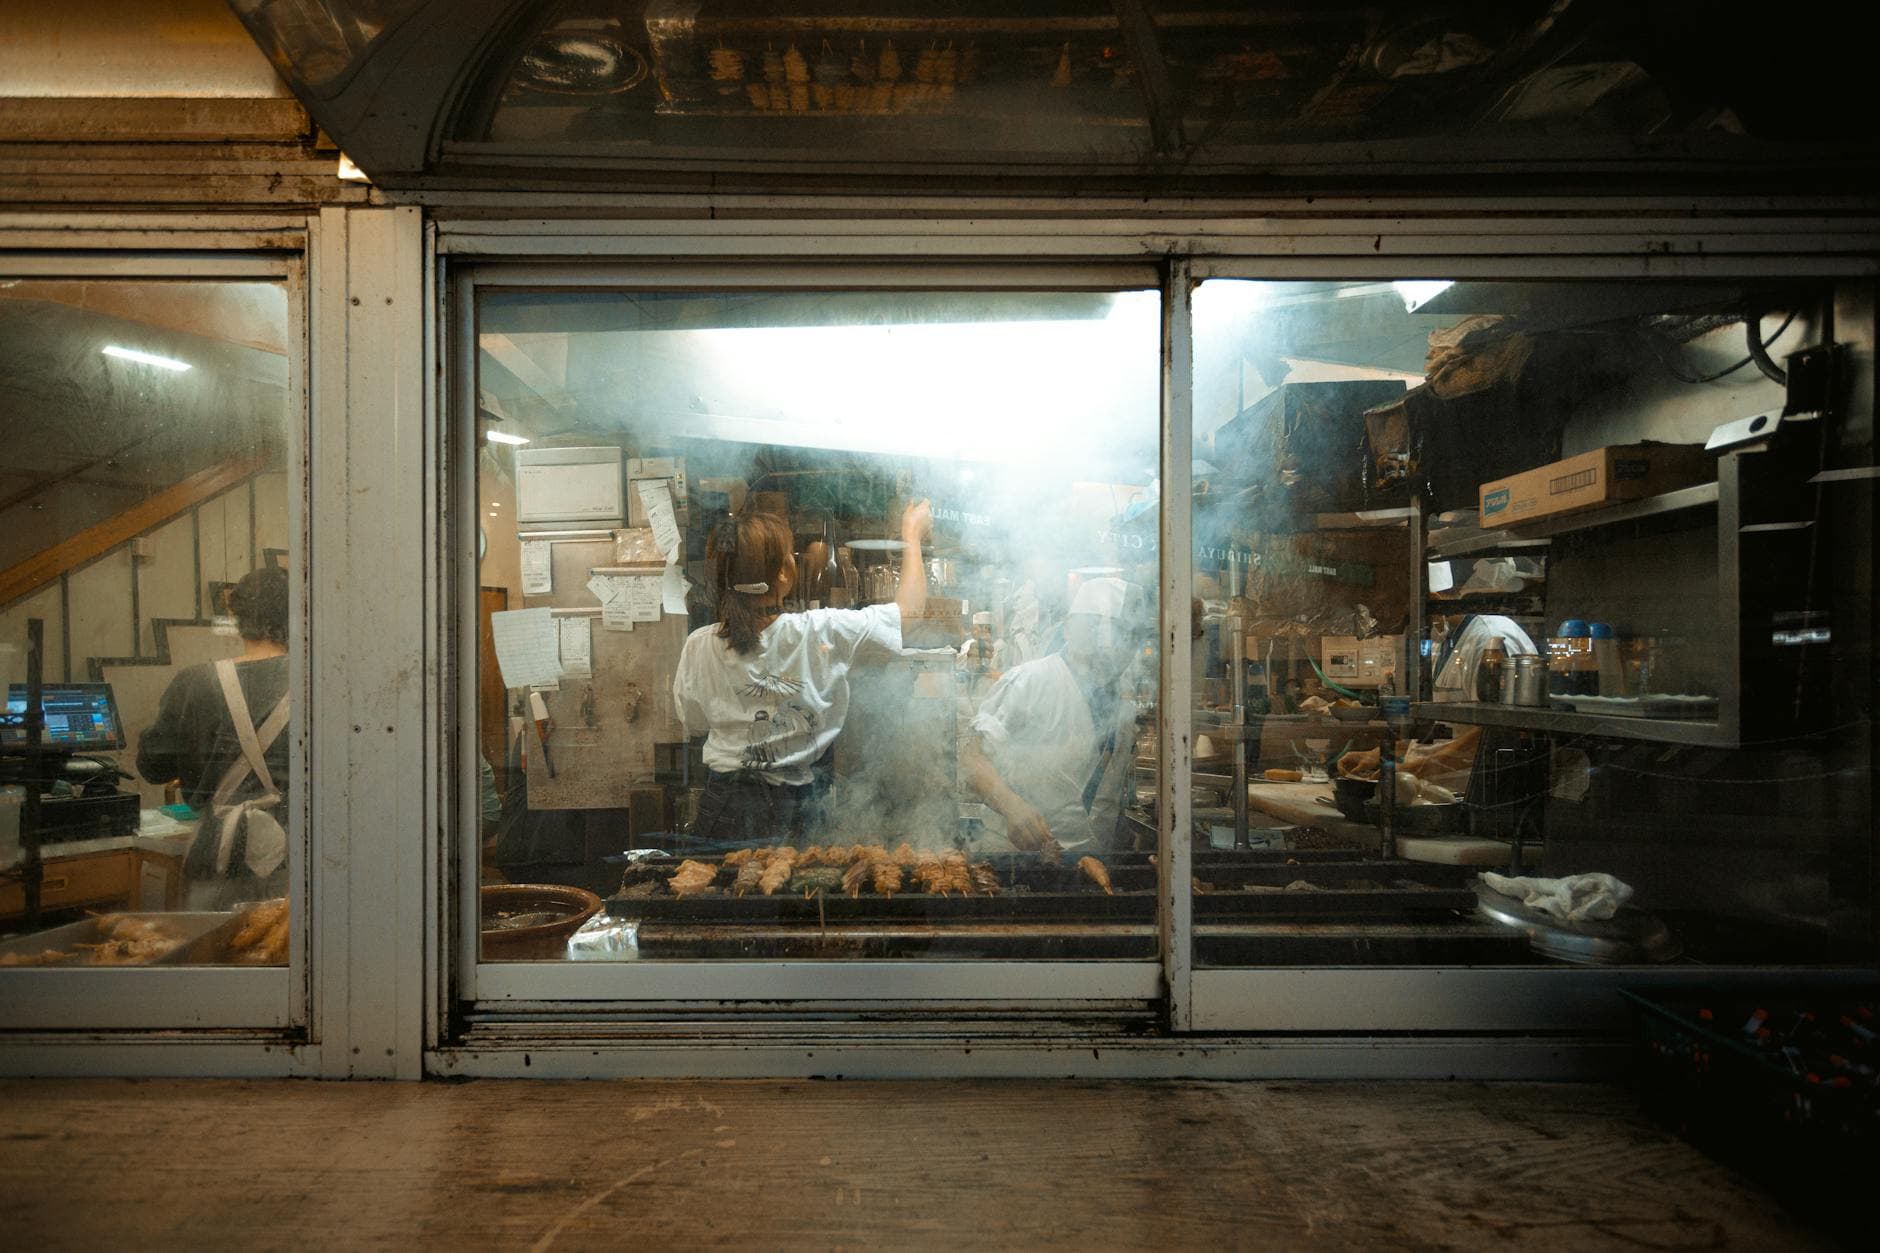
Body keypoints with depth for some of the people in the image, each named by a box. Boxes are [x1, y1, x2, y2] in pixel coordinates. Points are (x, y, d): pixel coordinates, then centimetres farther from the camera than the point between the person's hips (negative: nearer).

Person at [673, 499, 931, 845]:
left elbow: (694, 724, 7)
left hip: (725, 808, 2)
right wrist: (912, 534, 5)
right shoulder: (821, 633, -19)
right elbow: (910, 607, -7)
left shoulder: (698, 647, -10)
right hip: (800, 813, -2)